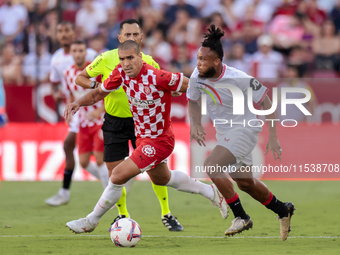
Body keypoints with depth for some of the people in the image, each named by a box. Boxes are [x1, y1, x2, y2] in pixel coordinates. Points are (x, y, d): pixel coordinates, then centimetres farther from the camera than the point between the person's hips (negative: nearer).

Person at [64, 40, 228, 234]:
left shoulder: (157, 77, -31)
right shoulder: (121, 73, -11)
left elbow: (191, 86, -20)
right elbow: (99, 93, 2)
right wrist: (79, 103, -15)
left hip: (159, 141, -8)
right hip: (142, 136, 8)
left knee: (118, 176, -14)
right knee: (161, 178, 31)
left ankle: (91, 221, 7)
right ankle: (210, 192, 50)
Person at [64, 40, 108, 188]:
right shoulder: (68, 73, 3)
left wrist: (99, 111, -26)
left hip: (100, 121, -6)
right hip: (83, 123, 6)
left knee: (100, 160, -12)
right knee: (84, 162, 1)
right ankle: (108, 180, 25)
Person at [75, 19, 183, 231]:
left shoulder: (150, 63, -7)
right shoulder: (106, 60, -10)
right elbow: (80, 78, -1)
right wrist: (96, 86, -20)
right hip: (114, 121, 0)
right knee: (115, 172, -1)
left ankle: (167, 214, 10)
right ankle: (122, 215, 22)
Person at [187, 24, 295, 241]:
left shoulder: (239, 79, -26)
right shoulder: (197, 77, -11)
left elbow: (265, 103, -15)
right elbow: (193, 101, 10)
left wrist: (273, 138, -14)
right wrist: (195, 125, -9)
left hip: (244, 131, -7)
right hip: (224, 133, 7)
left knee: (211, 166, -24)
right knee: (245, 183, 18)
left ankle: (241, 217, -12)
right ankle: (283, 211, 41)